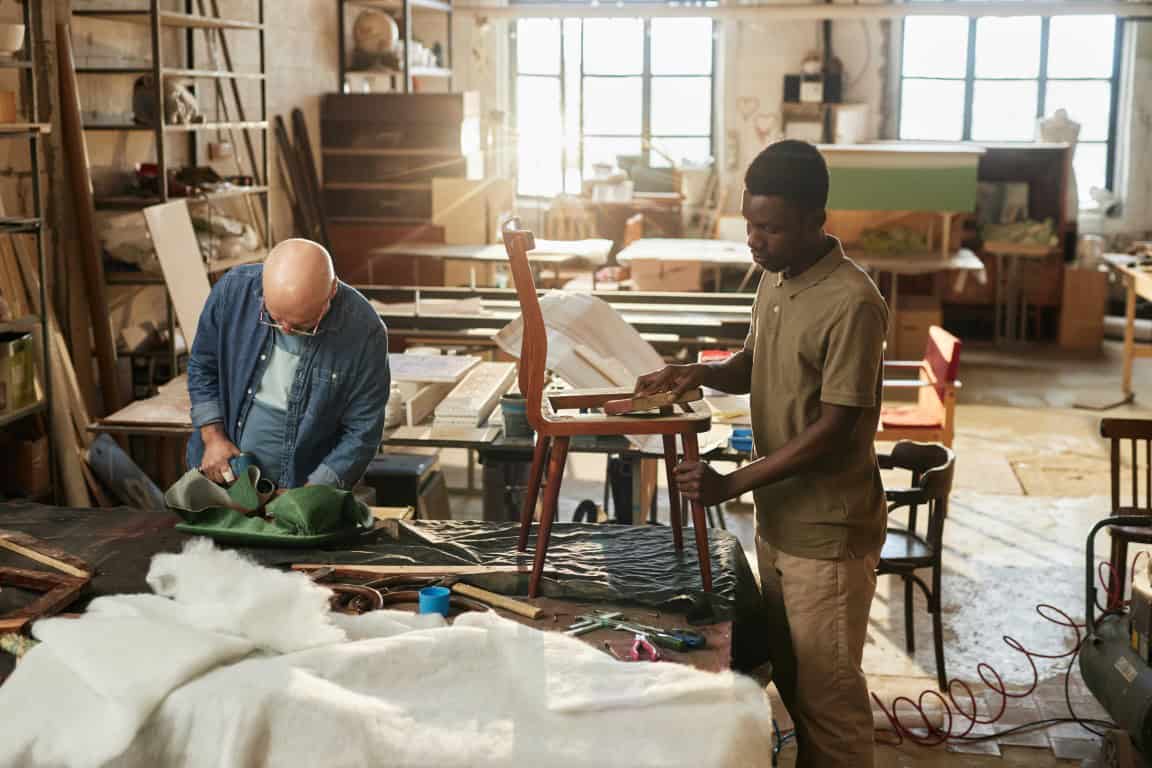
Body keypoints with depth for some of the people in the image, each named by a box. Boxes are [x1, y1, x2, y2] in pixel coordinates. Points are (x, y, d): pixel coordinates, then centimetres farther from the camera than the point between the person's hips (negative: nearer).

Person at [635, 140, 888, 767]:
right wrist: (702, 375, -2)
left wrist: (731, 485, -23)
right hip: (776, 520, 8)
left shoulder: (851, 303, -21)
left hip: (828, 533, -8)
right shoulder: (775, 279, 6)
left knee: (827, 693, 4)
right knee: (787, 680, 19)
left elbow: (834, 430, -22)